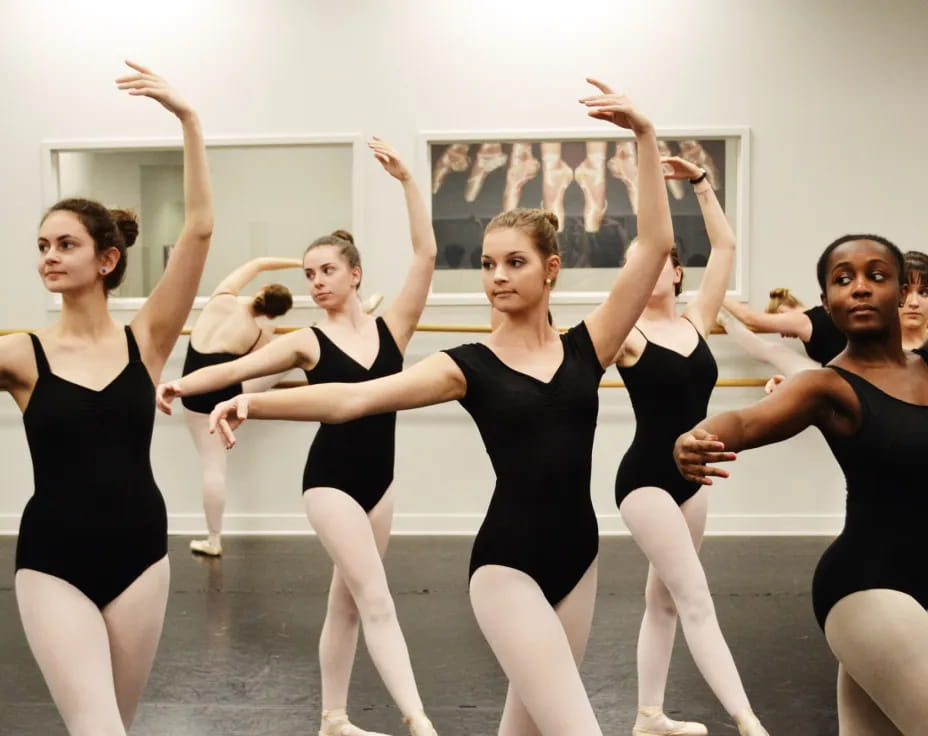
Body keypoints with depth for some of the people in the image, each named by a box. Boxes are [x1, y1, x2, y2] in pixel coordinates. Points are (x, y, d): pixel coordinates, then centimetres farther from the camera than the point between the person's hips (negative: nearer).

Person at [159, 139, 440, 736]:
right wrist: (181, 384, -33)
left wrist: (406, 179, -9)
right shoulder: (308, 343, -5)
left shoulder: (391, 328, 0)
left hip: (379, 479, 4)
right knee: (376, 602, -9)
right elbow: (239, 366, -17)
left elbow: (426, 252, -6)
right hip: (330, 479, -4)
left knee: (347, 602, 14)